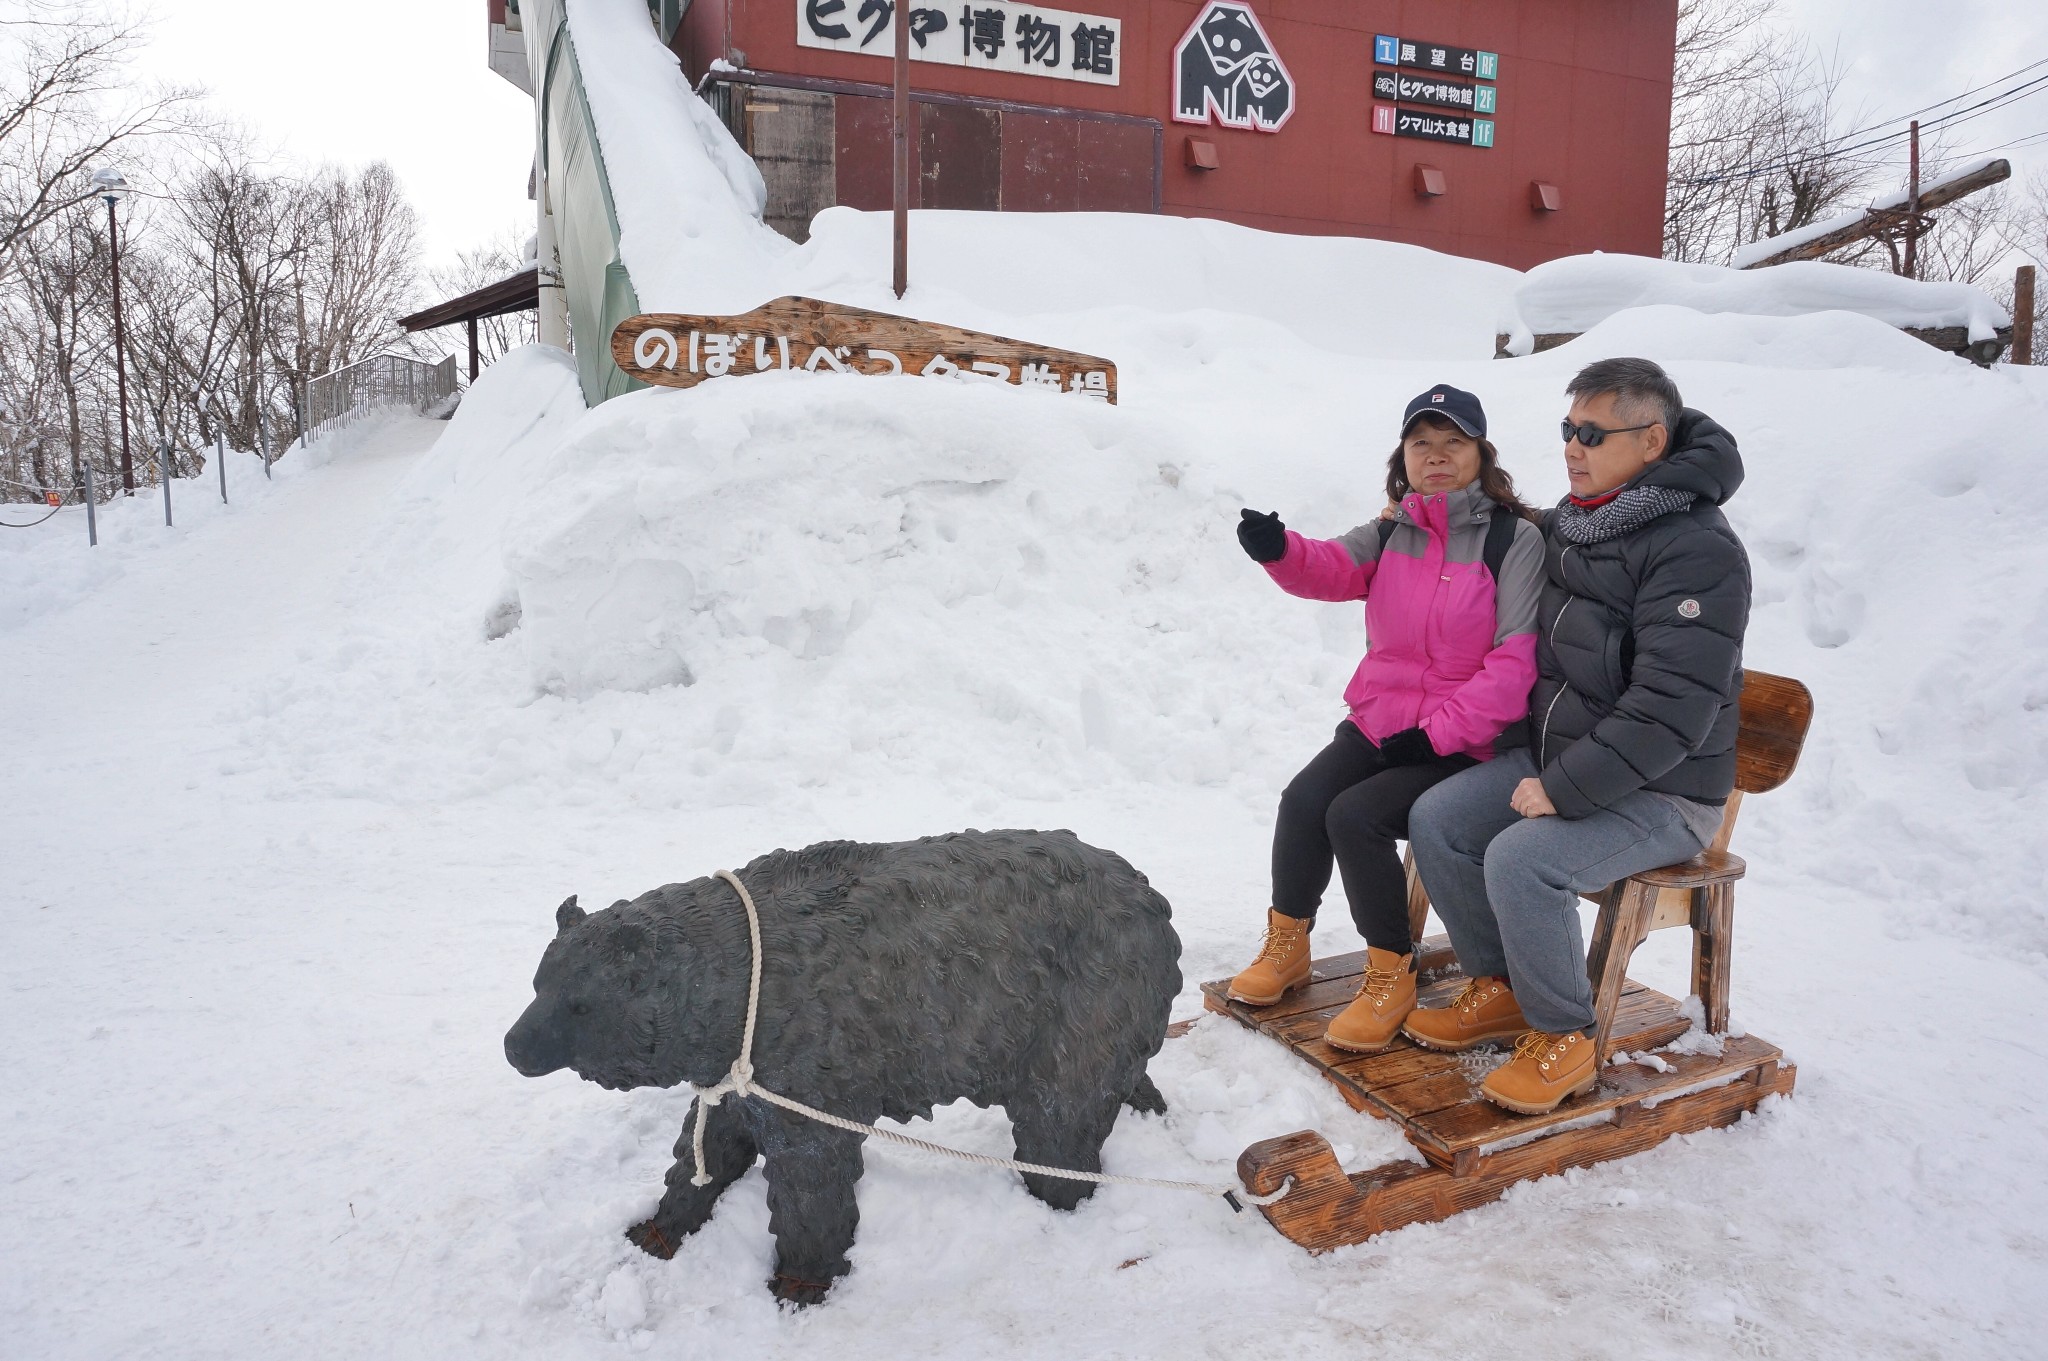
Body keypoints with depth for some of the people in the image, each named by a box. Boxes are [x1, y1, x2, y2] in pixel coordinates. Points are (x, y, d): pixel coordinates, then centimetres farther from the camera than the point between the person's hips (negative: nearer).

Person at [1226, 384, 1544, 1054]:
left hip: (1462, 744, -5)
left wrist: (1439, 735, -20)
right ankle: (1286, 943, 8)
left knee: (1355, 816, -23)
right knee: (1303, 799, -16)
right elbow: (1332, 567, -9)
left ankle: (1391, 974, -2)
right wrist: (1279, 549, -32)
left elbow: (1517, 660, -15)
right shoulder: (1393, 533, 10)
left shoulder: (1515, 539, -9)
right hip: (1379, 720, 5)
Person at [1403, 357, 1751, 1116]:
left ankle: (1562, 1039, -5)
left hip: (1659, 793, -8)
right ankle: (1500, 989, 11)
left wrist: (1563, 790, -25)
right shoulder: (1567, 524, 8)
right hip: (1555, 756, 8)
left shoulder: (1696, 549, -19)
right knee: (1437, 820, -7)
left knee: (1521, 859, -28)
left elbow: (1669, 710, -26)